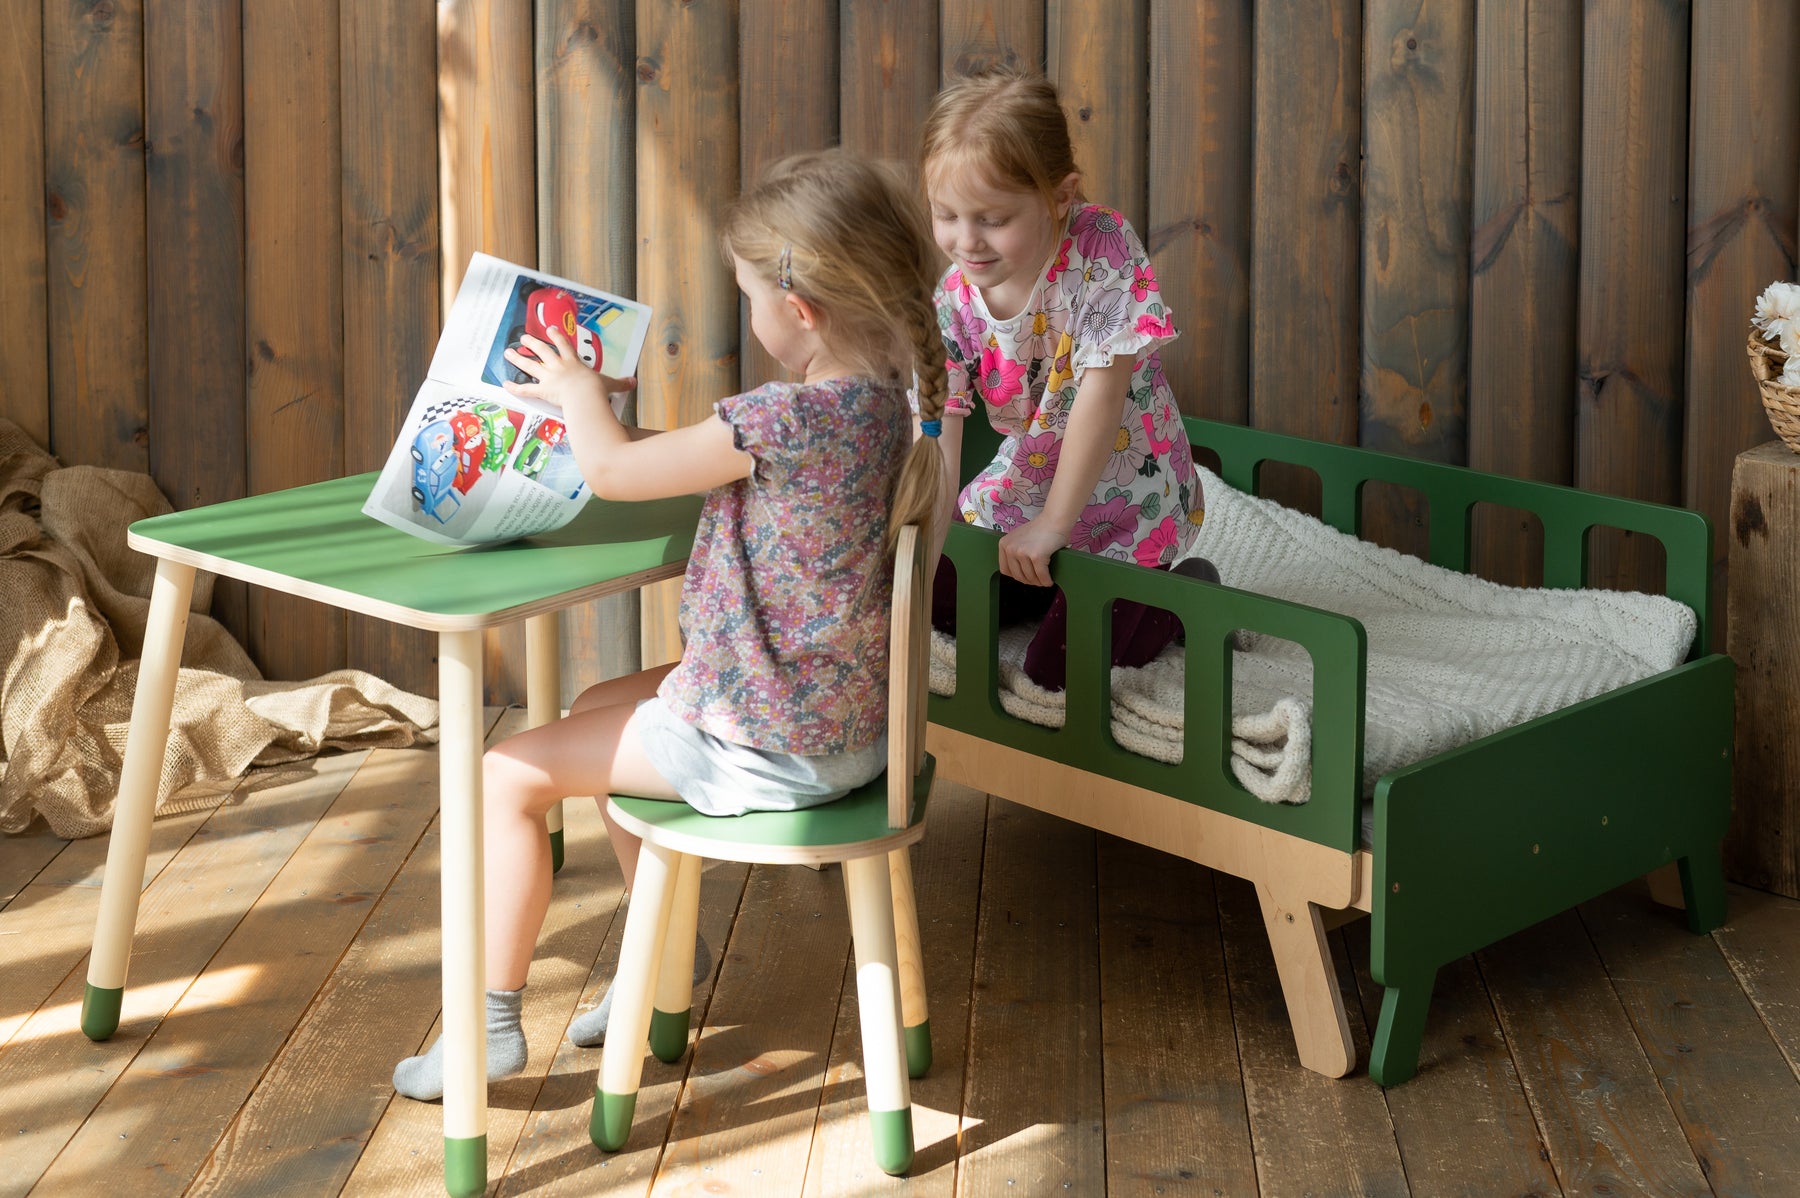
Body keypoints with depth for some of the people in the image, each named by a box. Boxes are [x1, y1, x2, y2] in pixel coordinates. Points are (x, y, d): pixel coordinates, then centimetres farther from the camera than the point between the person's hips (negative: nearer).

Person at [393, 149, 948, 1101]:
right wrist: (604, 415, 10)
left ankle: (491, 1022, 11)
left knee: (508, 773, 0)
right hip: (844, 719, 9)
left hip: (766, 748, -9)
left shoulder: (782, 420, -28)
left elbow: (610, 469, -18)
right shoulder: (885, 398, 1)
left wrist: (577, 391, 2)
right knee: (596, 710, 29)